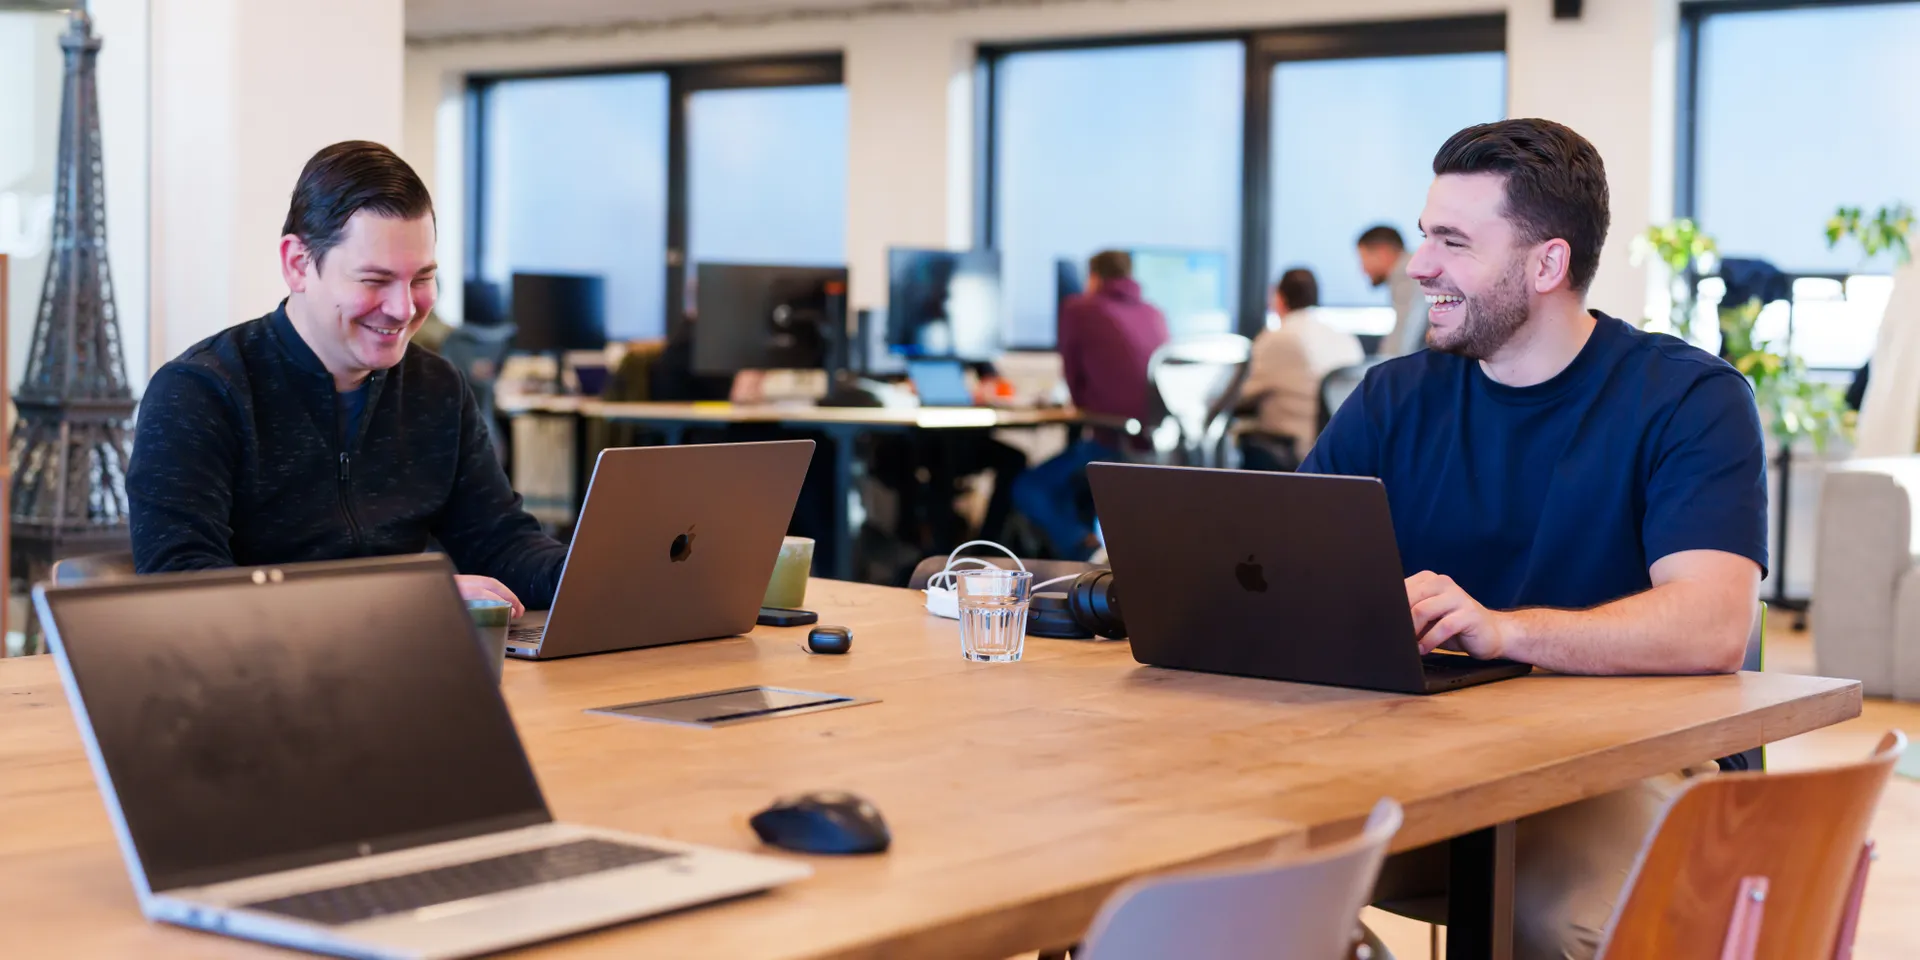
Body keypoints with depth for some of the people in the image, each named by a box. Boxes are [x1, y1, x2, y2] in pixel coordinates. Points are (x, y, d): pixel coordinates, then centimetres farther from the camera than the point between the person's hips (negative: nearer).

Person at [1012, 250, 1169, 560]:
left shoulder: (1078, 308, 2)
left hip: (1116, 443, -7)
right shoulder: (1154, 314, 16)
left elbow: (1076, 386, 9)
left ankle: (1084, 548, -12)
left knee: (1029, 489, 11)